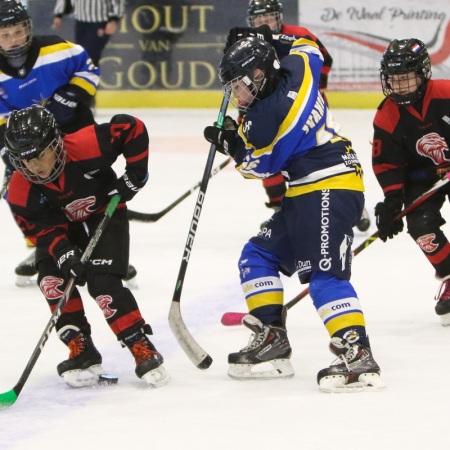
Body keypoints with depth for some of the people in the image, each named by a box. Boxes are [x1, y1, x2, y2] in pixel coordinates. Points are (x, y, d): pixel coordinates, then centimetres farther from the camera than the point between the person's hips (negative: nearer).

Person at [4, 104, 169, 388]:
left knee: (103, 282, -20)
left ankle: (142, 348, -11)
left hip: (105, 215, -3)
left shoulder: (86, 146, -34)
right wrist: (67, 258, -37)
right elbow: (43, 231, -21)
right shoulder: (20, 192, -24)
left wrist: (135, 175, -20)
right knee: (51, 278, -20)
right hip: (63, 227, 3)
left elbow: (132, 129, -23)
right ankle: (82, 351, -10)